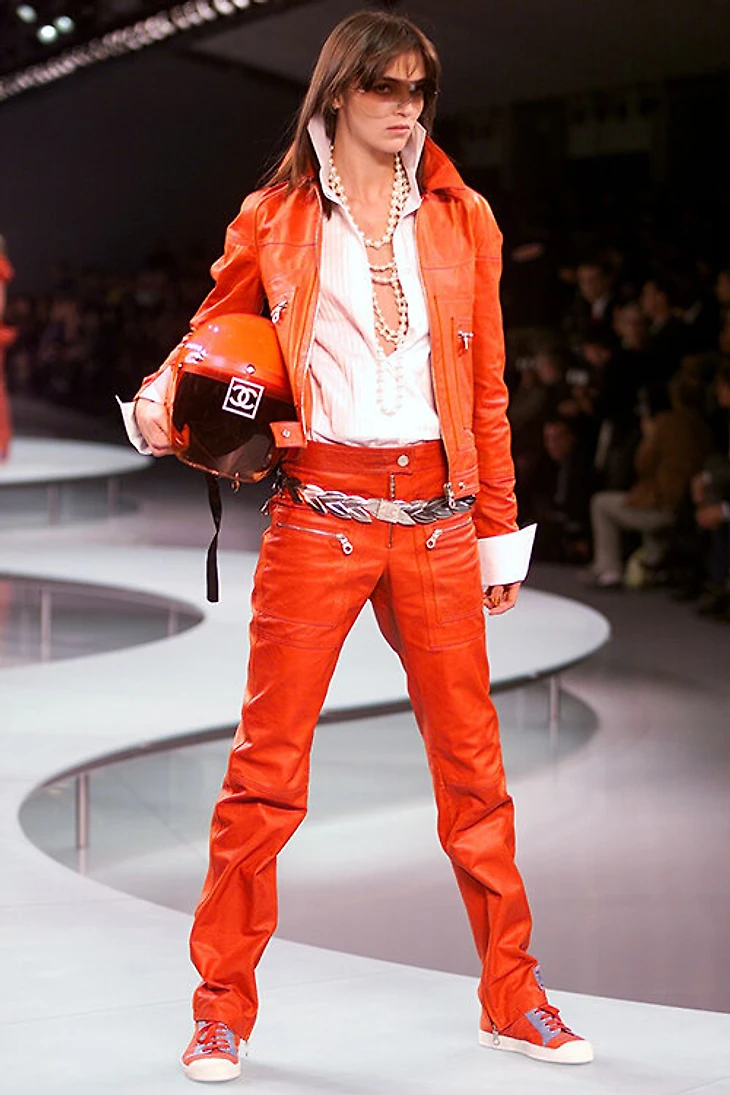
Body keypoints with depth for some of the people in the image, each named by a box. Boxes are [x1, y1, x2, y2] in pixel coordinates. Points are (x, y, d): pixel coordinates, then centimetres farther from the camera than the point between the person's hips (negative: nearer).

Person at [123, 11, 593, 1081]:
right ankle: (222, 1011, 8)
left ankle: (513, 998, 19)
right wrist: (163, 399, -6)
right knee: (267, 762, -2)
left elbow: (487, 388, 13)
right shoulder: (276, 221, 5)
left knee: (472, 762, 6)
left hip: (435, 517, 2)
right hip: (319, 509, -2)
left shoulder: (462, 221, 11)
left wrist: (497, 536, 12)